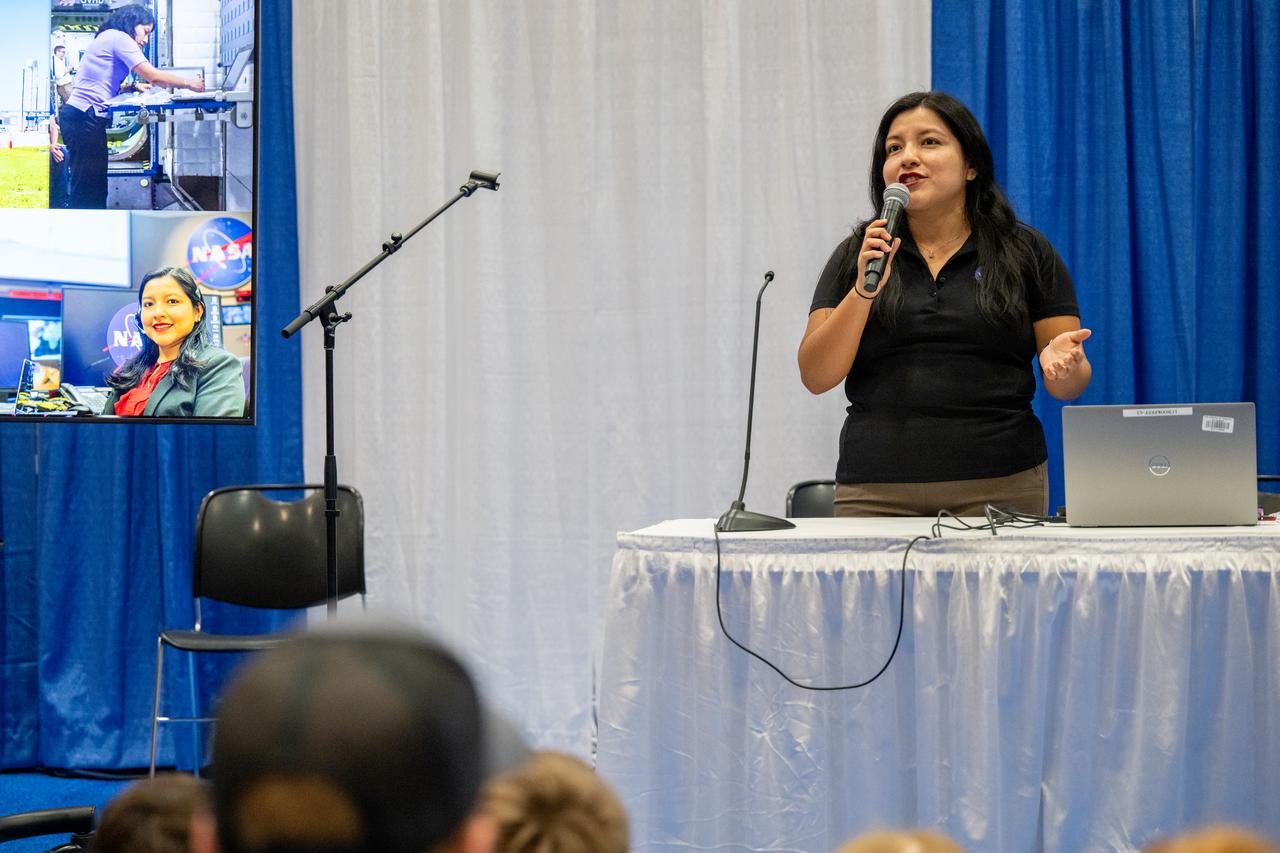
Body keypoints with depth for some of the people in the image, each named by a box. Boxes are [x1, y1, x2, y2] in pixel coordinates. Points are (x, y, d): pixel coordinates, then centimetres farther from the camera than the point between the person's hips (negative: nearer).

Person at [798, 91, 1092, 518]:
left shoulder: (1026, 252, 8)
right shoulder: (855, 255, 10)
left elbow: (1070, 384, 7)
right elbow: (816, 377, 1)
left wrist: (1062, 362, -16)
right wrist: (864, 290, -12)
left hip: (1000, 488, -1)